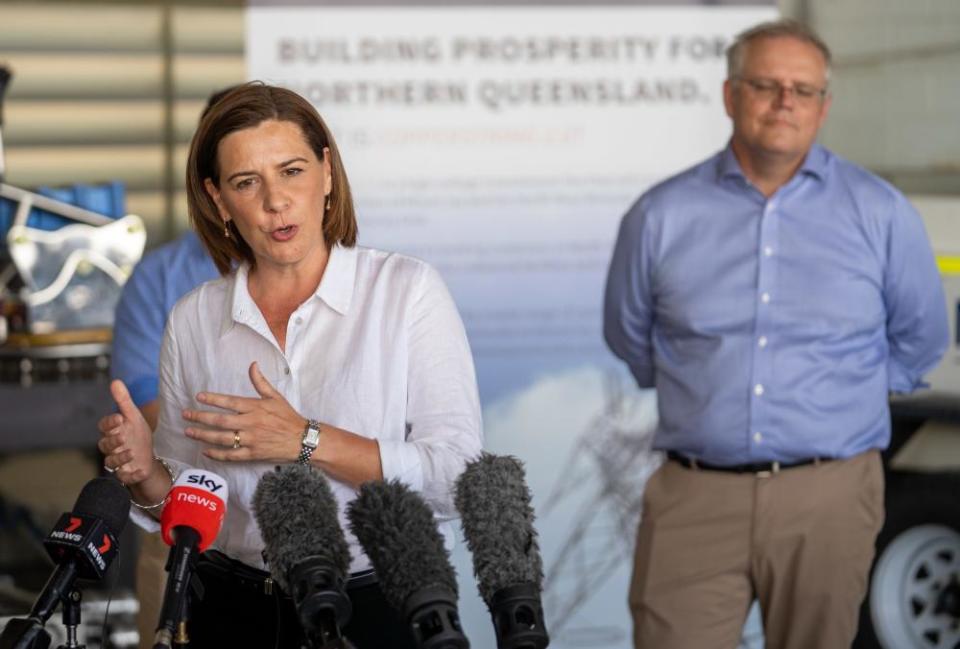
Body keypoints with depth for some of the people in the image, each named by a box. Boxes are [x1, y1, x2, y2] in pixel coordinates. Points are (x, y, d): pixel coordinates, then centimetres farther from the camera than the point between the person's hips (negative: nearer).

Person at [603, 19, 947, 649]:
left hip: (828, 501, 0)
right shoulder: (661, 217, 3)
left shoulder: (882, 214, 3)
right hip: (694, 498, 0)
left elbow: (918, 338, 15)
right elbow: (630, 338, 18)